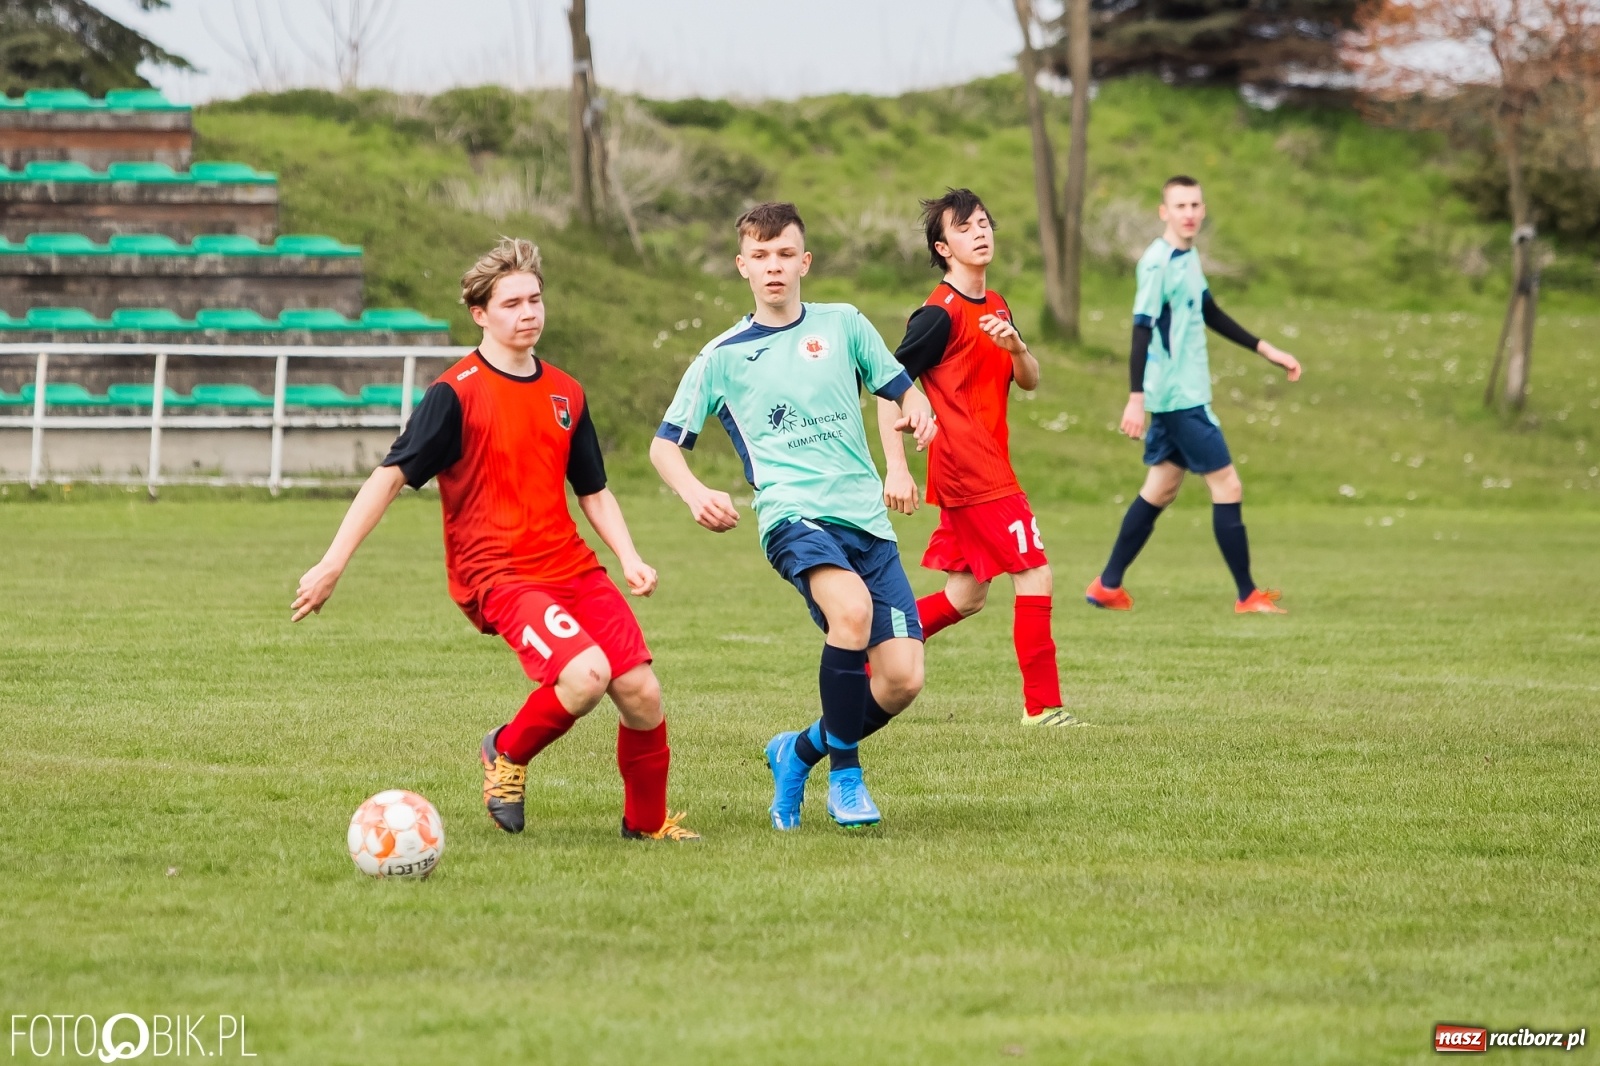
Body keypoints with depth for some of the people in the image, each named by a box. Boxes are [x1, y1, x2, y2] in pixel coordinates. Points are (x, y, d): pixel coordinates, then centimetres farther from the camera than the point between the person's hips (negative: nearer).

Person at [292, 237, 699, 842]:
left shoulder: (565, 394, 13)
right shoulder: (455, 393, -7)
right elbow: (390, 476, -10)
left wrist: (630, 559, 4)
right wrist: (332, 564, -16)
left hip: (572, 565, 6)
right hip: (497, 575, -6)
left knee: (641, 692, -4)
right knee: (584, 674, -28)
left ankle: (648, 820, 20)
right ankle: (507, 753, 2)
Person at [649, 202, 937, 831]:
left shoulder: (843, 325, 13)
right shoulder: (723, 357, 9)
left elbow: (902, 390, 19)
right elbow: (664, 445, 12)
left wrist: (916, 412, -6)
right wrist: (696, 494, -10)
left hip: (867, 519, 3)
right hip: (794, 514, -3)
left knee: (902, 680, -8)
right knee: (852, 608, -36)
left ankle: (799, 754, 20)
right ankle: (845, 777, -20)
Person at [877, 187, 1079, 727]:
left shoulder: (996, 307, 14)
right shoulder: (940, 314, -12)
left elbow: (1029, 381, 11)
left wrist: (1015, 347, -12)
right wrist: (897, 469, -19)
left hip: (988, 470, 9)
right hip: (969, 472, -9)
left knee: (966, 596, 12)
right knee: (1035, 575, -10)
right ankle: (1042, 706, -6)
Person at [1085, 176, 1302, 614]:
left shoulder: (1188, 258, 11)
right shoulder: (1158, 263, -16)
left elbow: (1210, 314, 23)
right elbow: (1142, 328, -21)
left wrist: (1266, 350, 25)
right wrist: (1136, 398, -27)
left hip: (1183, 396, 9)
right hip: (1179, 397, -9)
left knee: (1160, 490, 13)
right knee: (1227, 487, -5)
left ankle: (1108, 586, 17)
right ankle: (1248, 596, 0)